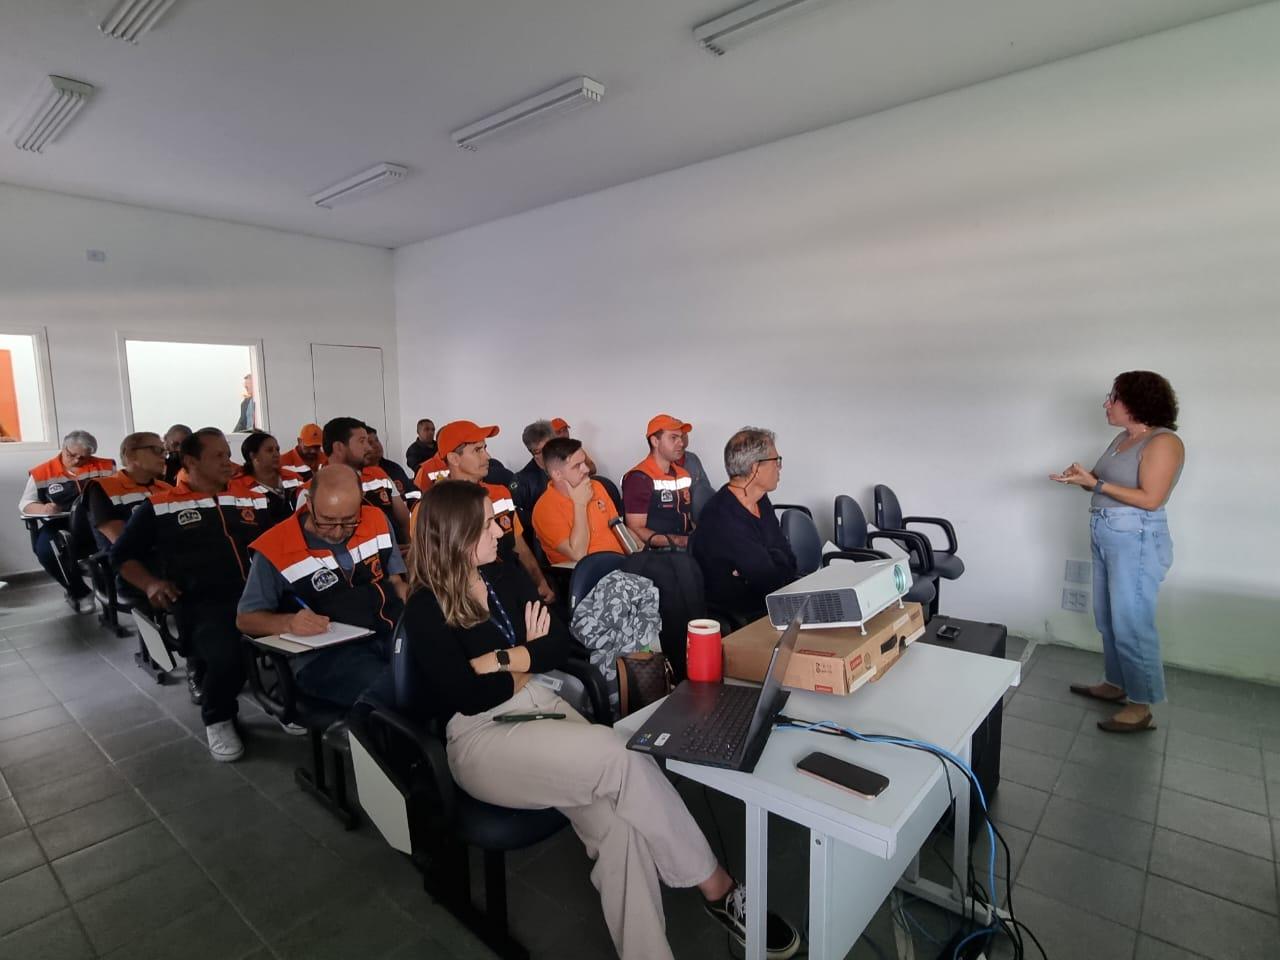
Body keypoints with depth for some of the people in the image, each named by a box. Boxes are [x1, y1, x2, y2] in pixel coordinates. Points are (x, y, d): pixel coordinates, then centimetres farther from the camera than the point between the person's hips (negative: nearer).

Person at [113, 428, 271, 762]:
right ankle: (218, 720, 2)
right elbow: (122, 555, 17)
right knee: (226, 657, -34)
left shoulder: (254, 501, 20)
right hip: (202, 603, -3)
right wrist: (151, 584, 1)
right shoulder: (159, 507, 12)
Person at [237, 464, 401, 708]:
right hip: (324, 654, -4)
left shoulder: (377, 521, 8)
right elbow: (246, 619, 7)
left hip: (392, 633, 5)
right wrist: (290, 623, -14)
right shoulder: (276, 548, -3)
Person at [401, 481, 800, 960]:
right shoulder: (424, 611, -8)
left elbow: (559, 644, 4)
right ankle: (718, 887, -10)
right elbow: (468, 697, -16)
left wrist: (499, 659, -10)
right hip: (482, 738, -6)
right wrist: (526, 662, -2)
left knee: (613, 820, -22)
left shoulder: (506, 576, 10)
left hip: (543, 707, 6)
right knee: (621, 756, -26)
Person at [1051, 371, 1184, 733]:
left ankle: (1141, 707, 8)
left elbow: (1149, 499, -19)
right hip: (1106, 537, 9)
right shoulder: (1123, 438, 13)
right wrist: (1082, 478, -4)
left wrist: (1094, 483, -21)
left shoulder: (1163, 442, -13)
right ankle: (1115, 684, 30)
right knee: (1108, 619, 16)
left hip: (1137, 541, -9)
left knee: (1132, 624, -3)